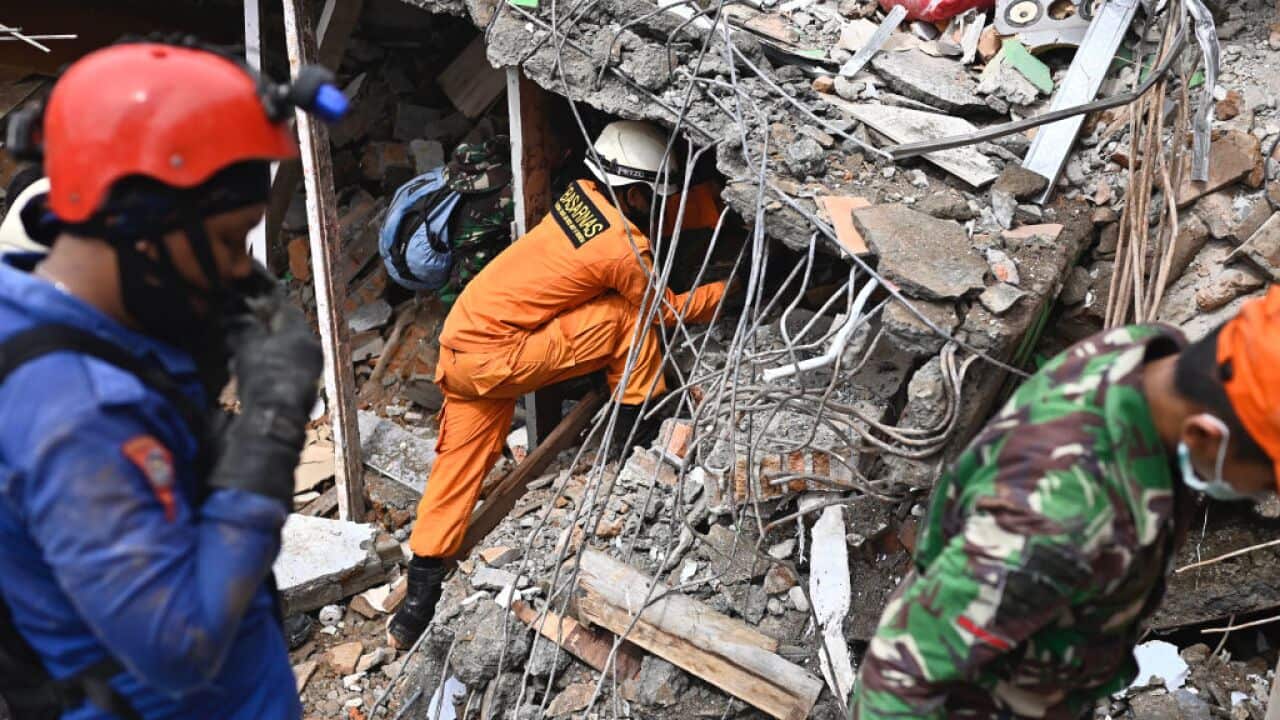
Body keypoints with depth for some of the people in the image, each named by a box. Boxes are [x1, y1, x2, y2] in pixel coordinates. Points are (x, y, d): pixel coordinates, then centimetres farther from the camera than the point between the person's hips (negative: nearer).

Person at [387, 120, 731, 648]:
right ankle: (635, 430, 12)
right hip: (497, 358, -8)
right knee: (632, 317, -3)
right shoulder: (624, 248, -13)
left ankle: (418, 602, 15)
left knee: (460, 464, 12)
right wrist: (730, 288, 17)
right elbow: (670, 312, 5)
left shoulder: (581, 195, 8)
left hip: (459, 342, 8)